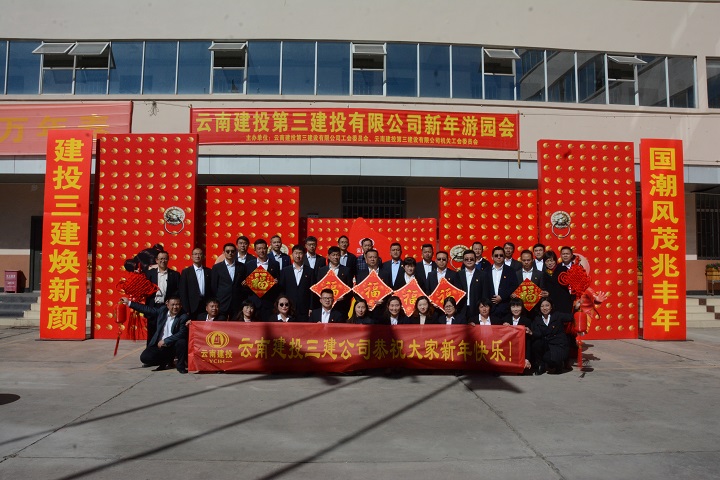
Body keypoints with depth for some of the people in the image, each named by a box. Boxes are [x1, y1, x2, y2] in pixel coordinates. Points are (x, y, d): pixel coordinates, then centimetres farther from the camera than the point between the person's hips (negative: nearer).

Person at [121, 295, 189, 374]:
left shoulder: (183, 317, -15)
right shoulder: (162, 310, -1)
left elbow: (182, 334, -23)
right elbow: (147, 309, 11)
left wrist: (165, 341, -22)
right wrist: (129, 303, 16)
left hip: (173, 345, -4)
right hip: (159, 344, 4)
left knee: (181, 342, -34)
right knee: (144, 358, -14)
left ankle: (180, 365, -8)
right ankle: (167, 361, 14)